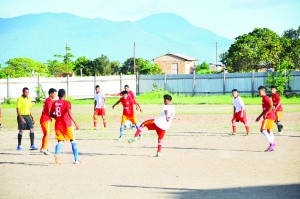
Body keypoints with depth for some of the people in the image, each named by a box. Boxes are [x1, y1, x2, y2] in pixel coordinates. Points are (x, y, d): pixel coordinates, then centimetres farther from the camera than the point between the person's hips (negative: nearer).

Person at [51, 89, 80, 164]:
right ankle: (76, 159, 4)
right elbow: (69, 113, -22)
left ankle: (57, 154, -25)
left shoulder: (54, 103, 6)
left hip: (58, 125, 4)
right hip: (67, 125, -4)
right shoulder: (66, 103, -8)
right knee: (73, 141, 8)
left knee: (60, 141, 5)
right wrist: (75, 122, -26)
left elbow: (51, 114, 12)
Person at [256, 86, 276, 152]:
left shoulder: (266, 98, -12)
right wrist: (259, 116, 28)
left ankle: (271, 143, -18)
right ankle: (272, 146, 14)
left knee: (263, 130, -14)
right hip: (271, 117, 11)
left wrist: (265, 114, -23)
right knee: (269, 131, 13)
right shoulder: (264, 99, 20)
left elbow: (271, 106, -25)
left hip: (268, 117, -11)